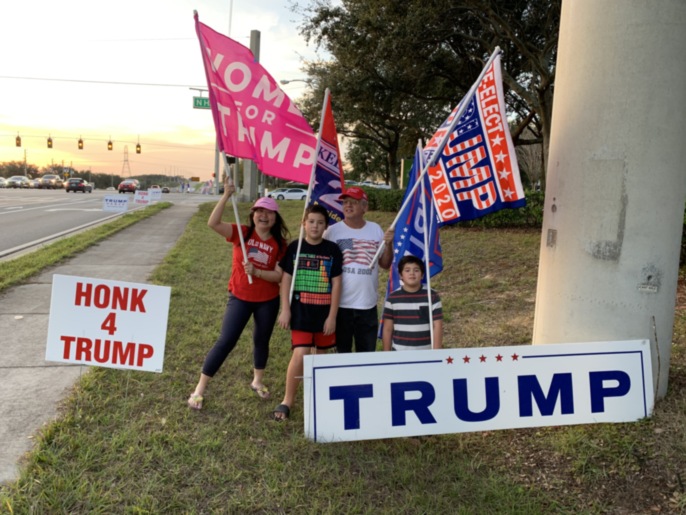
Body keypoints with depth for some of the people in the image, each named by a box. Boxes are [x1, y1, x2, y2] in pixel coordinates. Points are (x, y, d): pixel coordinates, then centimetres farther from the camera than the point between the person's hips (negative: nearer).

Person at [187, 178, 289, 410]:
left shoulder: (279, 244, -6)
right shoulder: (241, 233, -9)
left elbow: (280, 276, -10)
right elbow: (213, 223, -24)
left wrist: (256, 272, -25)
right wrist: (226, 195, -31)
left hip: (268, 301, 2)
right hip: (239, 298, -2)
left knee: (262, 341, 18)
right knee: (226, 341, -4)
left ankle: (257, 381, 41)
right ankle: (199, 389, 8)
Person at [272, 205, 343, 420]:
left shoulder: (332, 250, -3)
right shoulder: (295, 247, -1)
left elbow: (336, 284, -2)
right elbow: (286, 280, 2)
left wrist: (332, 316, -4)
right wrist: (285, 310, -3)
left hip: (324, 311, 1)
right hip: (301, 310, -1)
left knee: (321, 355, 13)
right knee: (300, 354, -10)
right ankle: (287, 401, 4)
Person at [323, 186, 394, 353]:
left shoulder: (376, 229, 5)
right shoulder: (333, 231, -5)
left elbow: (385, 264, 7)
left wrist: (389, 244, -7)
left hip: (368, 304, 3)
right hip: (340, 303, -2)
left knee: (368, 353, 13)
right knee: (342, 353, 10)